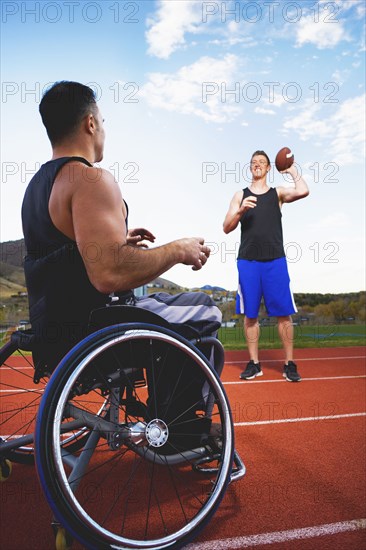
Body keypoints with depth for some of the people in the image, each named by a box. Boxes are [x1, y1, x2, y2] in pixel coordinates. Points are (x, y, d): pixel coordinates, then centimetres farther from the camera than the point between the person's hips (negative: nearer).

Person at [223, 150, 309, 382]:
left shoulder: (277, 193, 11)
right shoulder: (240, 195, 14)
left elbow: (303, 191, -10)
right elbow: (227, 228, 6)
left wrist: (293, 171, 6)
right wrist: (240, 210, -11)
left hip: (275, 260, -1)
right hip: (248, 261, 1)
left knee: (284, 313, -1)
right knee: (250, 315, 3)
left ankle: (290, 364, 9)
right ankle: (254, 364, 13)